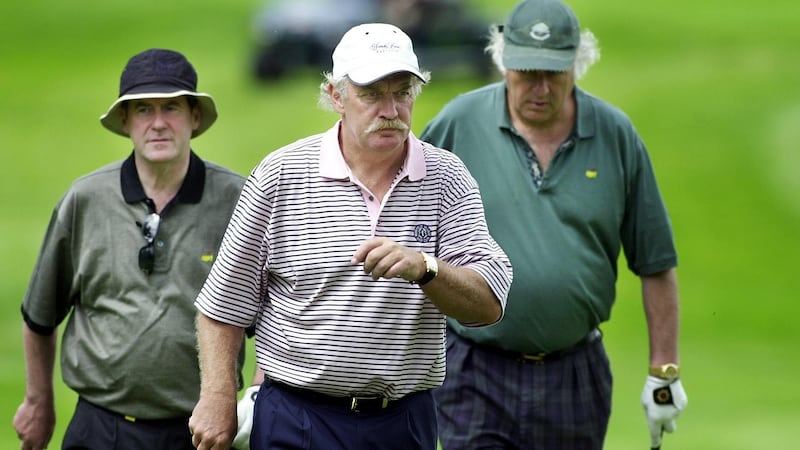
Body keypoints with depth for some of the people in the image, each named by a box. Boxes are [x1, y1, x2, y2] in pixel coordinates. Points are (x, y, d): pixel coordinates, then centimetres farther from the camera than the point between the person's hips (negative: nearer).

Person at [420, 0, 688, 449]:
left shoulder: (616, 135, 1)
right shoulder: (457, 124, -4)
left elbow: (656, 263, 5)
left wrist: (665, 370, 3)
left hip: (576, 377, 2)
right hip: (476, 374, -2)